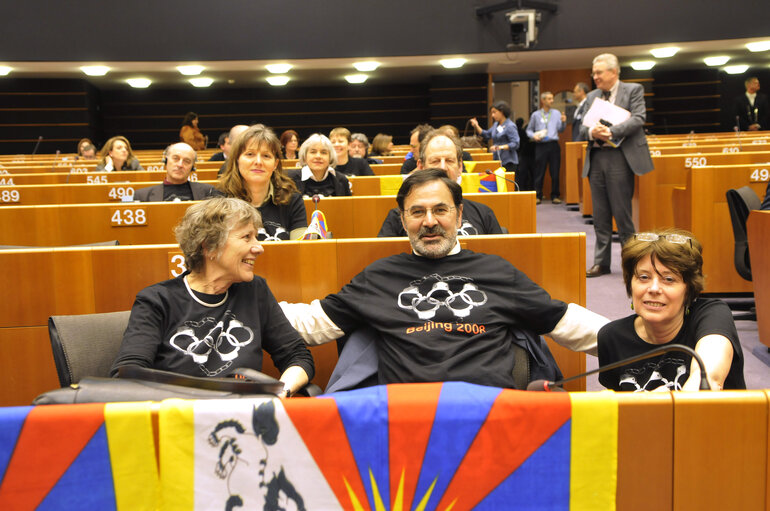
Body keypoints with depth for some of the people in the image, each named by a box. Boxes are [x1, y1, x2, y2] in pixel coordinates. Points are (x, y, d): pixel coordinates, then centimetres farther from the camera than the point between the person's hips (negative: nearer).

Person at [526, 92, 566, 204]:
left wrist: (563, 122, -12)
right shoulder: (536, 115, 8)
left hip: (553, 145, 1)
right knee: (539, 172, -2)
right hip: (541, 145, -1)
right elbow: (529, 130, 12)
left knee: (555, 172, 1)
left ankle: (555, 196, 8)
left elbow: (560, 130, 7)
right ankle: (538, 196, 4)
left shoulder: (556, 113, 11)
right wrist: (533, 136, -7)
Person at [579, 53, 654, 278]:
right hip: (596, 158, 5)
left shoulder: (633, 90, 3)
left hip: (619, 157, -5)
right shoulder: (591, 97, 17)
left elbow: (638, 119, -9)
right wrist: (592, 132, -12)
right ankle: (601, 262, 13)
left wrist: (611, 132, -19)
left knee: (622, 212, -4)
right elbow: (583, 126, 12)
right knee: (600, 215, 7)